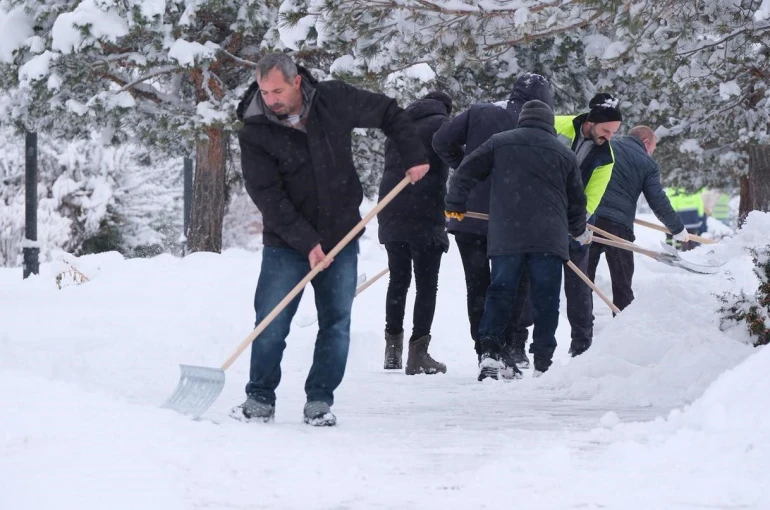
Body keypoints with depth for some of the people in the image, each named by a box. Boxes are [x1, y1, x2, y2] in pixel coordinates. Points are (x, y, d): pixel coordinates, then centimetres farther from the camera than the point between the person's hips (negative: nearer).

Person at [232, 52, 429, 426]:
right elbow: (267, 196, -16)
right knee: (271, 324, -4)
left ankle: (320, 400, 10)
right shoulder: (254, 133, -12)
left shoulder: (335, 101, -7)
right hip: (286, 242, -2)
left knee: (336, 324, 1)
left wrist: (414, 156, 3)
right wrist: (306, 243, -22)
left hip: (340, 239, 2)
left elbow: (387, 113, 10)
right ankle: (260, 398, 10)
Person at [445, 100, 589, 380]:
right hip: (549, 238, 0)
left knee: (499, 294, 7)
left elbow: (466, 172, 9)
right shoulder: (565, 155, 12)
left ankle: (490, 353, -7)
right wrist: (580, 231, 36)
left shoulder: (500, 143, 10)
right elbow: (576, 200, 19)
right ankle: (542, 362, 3)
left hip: (506, 236, 0)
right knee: (545, 301, 4)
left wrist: (455, 205, 23)